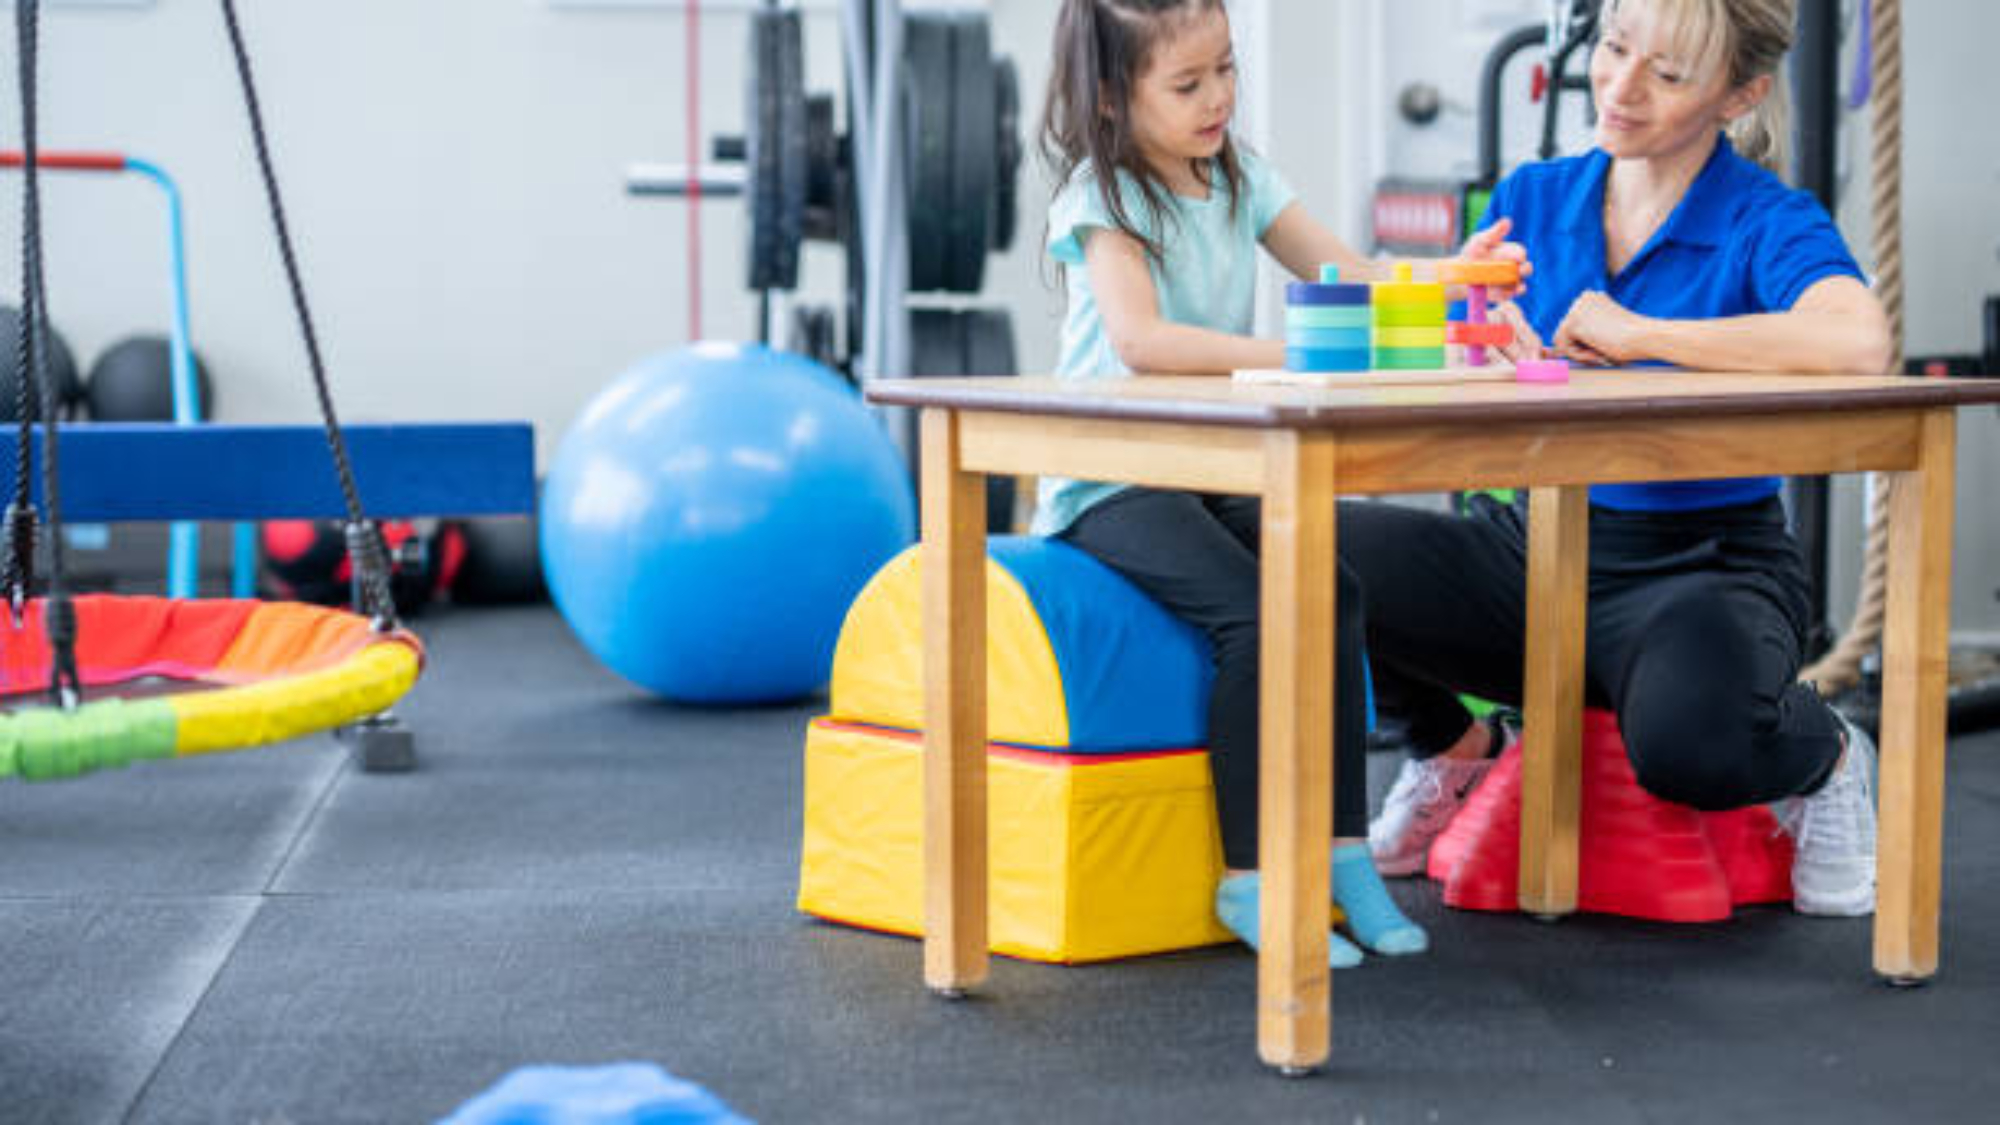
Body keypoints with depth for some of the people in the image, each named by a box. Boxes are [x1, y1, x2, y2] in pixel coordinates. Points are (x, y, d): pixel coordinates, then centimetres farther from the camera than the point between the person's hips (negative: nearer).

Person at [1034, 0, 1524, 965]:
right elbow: (1138, 339, -26)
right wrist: (1290, 355, -33)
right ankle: (1249, 879, -18)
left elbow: (1349, 278, 8)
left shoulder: (1236, 178, 11)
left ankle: (1343, 848, -9)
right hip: (1106, 481, -6)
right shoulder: (1103, 196, -10)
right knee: (1255, 613, -27)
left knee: (1333, 588, -17)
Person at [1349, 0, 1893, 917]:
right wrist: (1499, 368, -18)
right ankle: (1451, 747, 10)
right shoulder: (1530, 200, 7)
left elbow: (1858, 344, -32)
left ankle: (1823, 755, 3)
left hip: (1703, 565, -4)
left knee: (1688, 744, -38)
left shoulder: (1766, 223, -9)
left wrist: (1639, 335, -24)